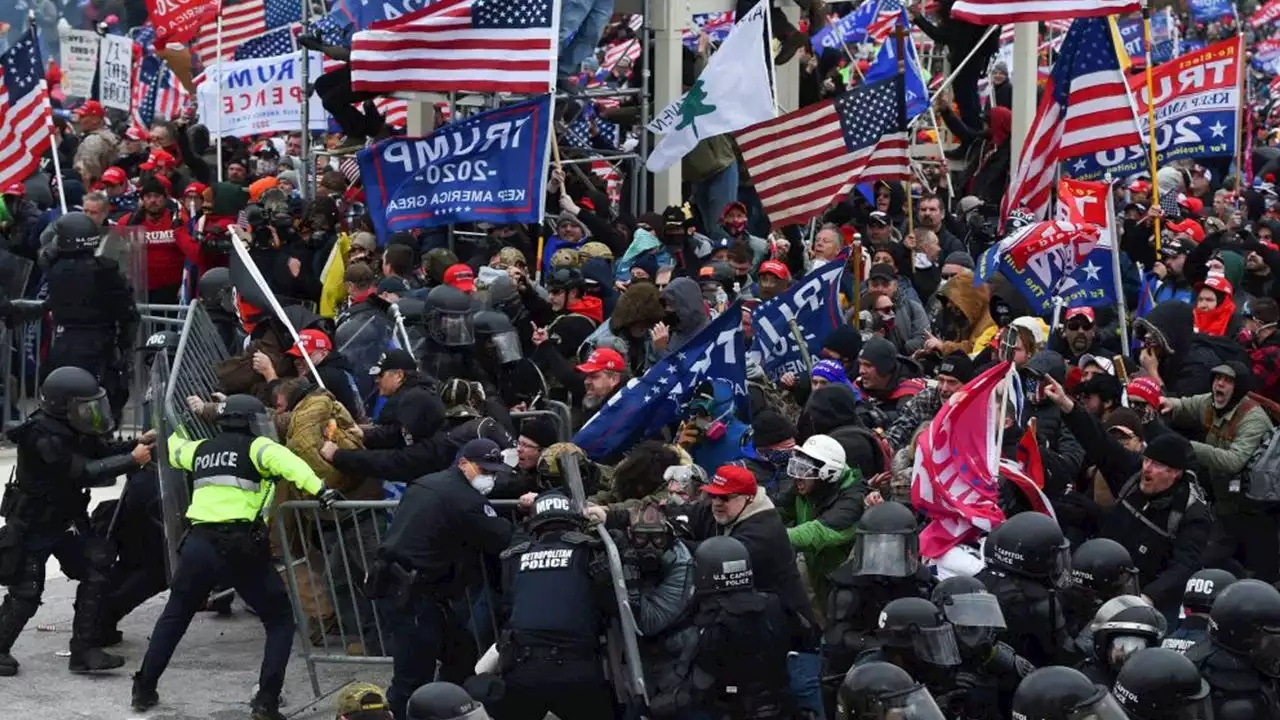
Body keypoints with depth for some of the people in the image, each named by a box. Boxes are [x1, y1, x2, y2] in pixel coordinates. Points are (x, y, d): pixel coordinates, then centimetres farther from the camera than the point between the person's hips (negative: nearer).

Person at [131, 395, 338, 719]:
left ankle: (145, 689, 30)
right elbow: (285, 461, -19)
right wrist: (318, 488, -31)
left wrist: (173, 433, 66)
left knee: (175, 615, 26)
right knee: (279, 619, 8)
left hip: (199, 543, 5)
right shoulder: (254, 448, 3)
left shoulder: (201, 450, 20)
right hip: (241, 546, -5)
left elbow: (174, 450, 43)